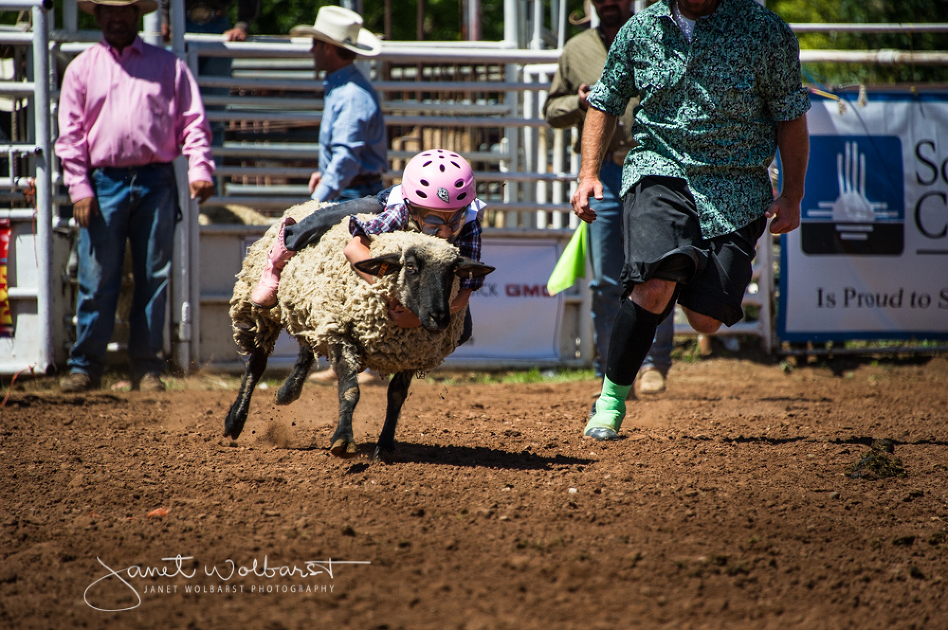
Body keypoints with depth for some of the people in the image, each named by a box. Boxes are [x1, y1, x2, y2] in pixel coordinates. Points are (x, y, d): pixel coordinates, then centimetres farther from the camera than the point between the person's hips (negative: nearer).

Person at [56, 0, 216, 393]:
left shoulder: (168, 66, 10)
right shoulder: (82, 69, 10)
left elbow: (193, 121, 6)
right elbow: (70, 134, 6)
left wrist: (199, 169, -9)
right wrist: (79, 187, -4)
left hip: (156, 183, 0)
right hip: (104, 182, 0)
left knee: (154, 277, 2)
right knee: (97, 278, -2)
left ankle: (147, 365, 9)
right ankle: (86, 365, 5)